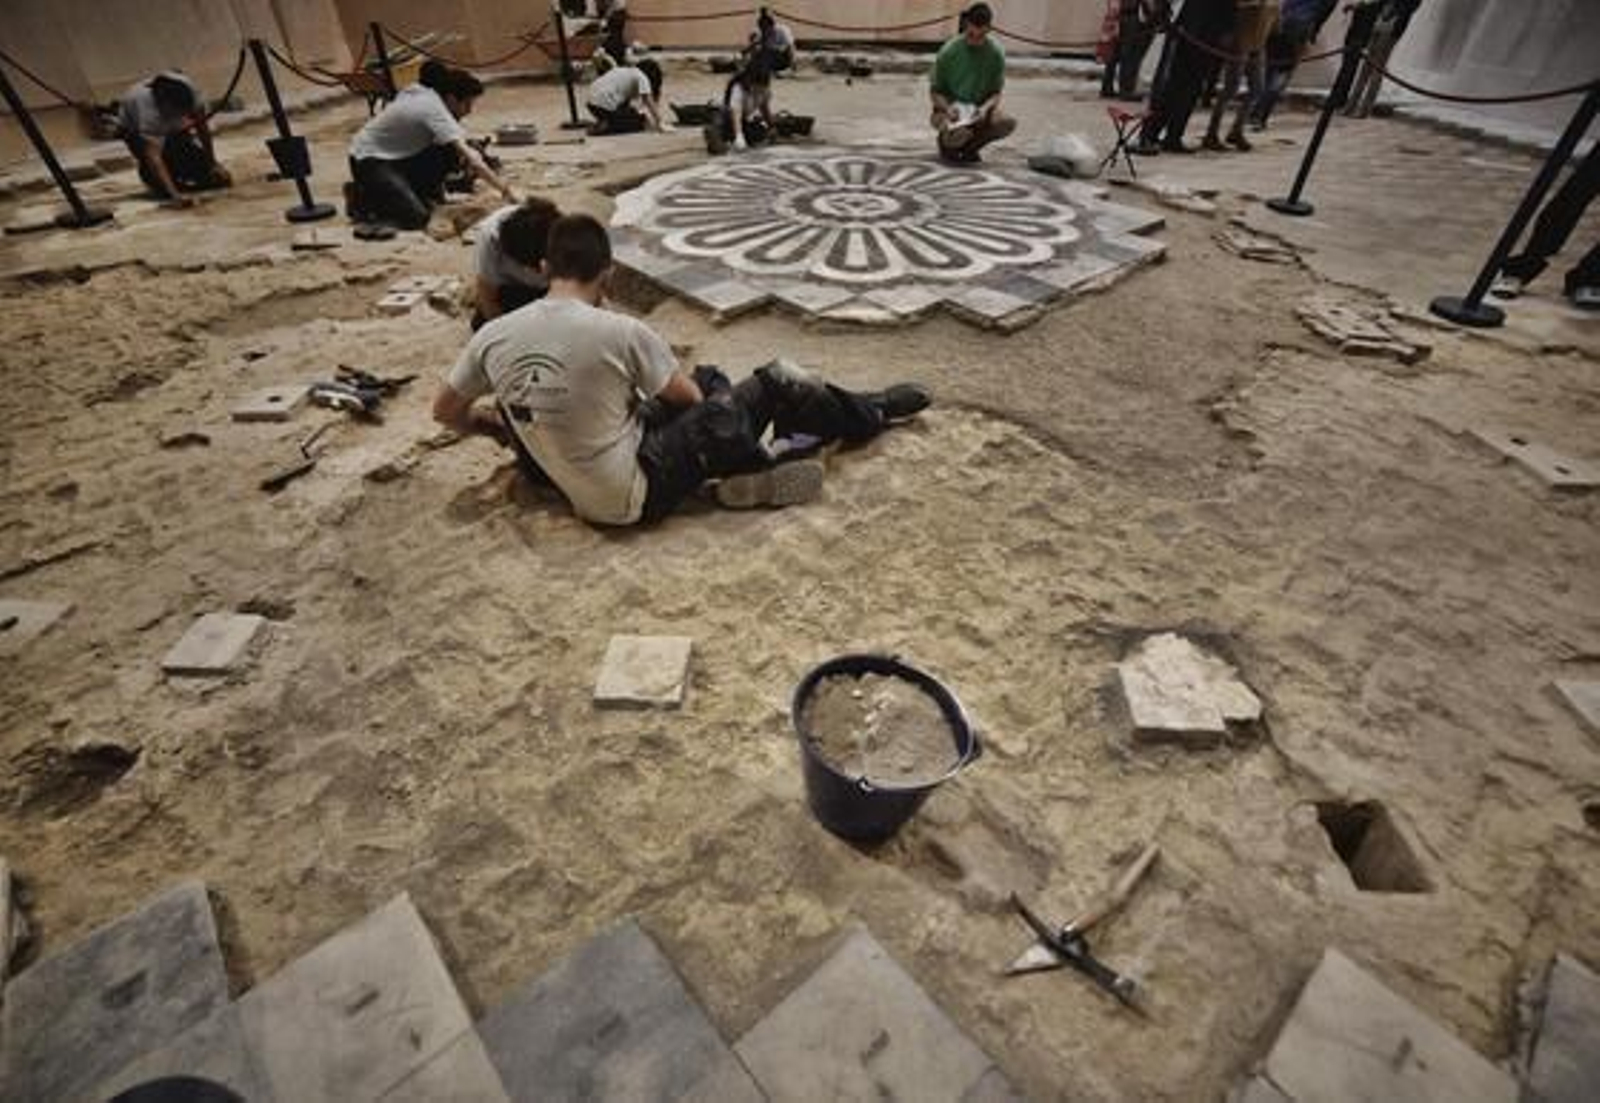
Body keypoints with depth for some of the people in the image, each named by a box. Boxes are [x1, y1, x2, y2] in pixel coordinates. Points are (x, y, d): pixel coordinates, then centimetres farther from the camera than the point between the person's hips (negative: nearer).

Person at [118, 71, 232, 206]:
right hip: (134, 128, -3)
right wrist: (174, 194, -62)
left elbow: (202, 124, -18)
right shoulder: (149, 111, -45)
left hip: (168, 125, 3)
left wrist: (212, 163, -21)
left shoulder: (189, 89, -34)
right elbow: (153, 157, -51)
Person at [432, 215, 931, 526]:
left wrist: (500, 428, 25)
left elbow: (445, 411, 6)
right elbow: (686, 396, -4)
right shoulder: (621, 331, -20)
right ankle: (867, 415, 26)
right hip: (633, 495, -7)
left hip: (580, 490, 7)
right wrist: (692, 390, 20)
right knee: (779, 382, 2)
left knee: (708, 379, 22)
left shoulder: (492, 335, -6)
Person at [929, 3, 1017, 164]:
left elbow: (996, 92, 0)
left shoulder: (996, 53, -5)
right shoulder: (948, 51, -10)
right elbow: (934, 91, -4)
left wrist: (985, 108, -24)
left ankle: (969, 147, -1)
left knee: (1008, 122, -28)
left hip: (979, 111, 3)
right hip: (949, 110, -3)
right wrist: (948, 108, -25)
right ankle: (947, 144, 1)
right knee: (959, 134, -39)